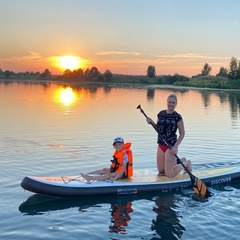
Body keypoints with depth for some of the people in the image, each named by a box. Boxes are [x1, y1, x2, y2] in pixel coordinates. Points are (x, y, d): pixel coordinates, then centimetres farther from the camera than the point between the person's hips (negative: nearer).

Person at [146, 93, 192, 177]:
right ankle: (179, 161, 35)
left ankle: (186, 163, 20)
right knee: (161, 171, 15)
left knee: (169, 174, -4)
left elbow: (182, 133, -8)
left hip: (171, 146, -6)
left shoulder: (177, 117, -11)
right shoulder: (161, 114, 5)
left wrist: (175, 146, -17)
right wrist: (152, 122, -4)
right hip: (161, 145, 6)